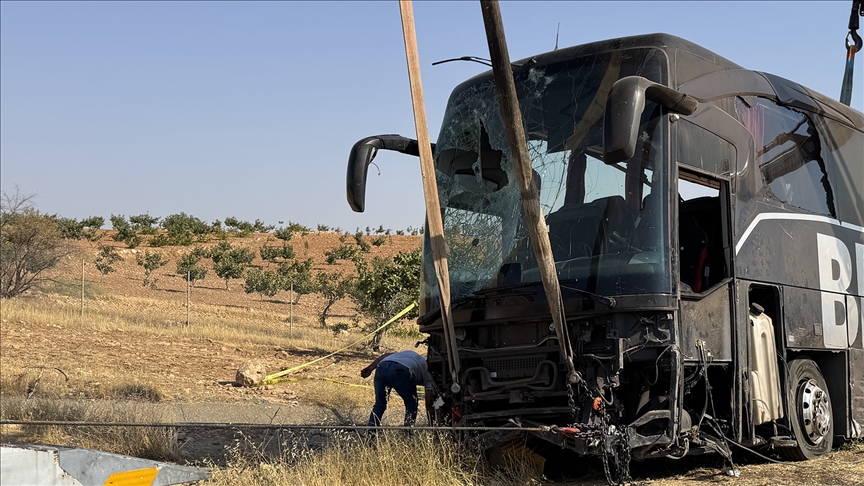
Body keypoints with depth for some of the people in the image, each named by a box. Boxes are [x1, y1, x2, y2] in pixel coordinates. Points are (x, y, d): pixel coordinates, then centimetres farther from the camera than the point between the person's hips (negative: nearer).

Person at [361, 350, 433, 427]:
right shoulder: (428, 369, 27)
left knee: (379, 404, 20)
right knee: (411, 405, 18)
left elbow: (386, 355, 26)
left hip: (382, 366, 5)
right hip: (400, 371, -5)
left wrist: (370, 368, 18)